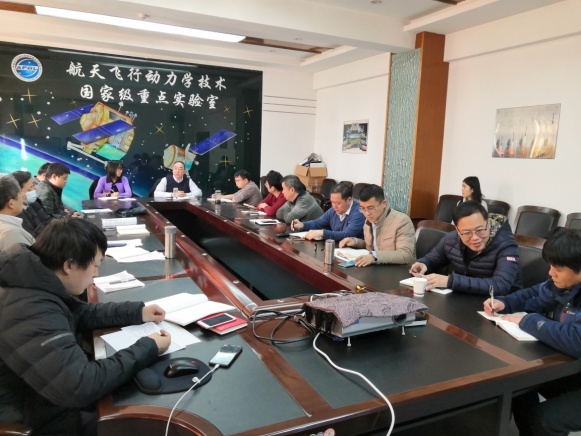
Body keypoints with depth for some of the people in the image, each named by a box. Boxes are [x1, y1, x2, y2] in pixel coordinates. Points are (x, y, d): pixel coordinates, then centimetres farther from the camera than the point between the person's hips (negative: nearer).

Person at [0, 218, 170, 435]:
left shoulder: (36, 282, -5)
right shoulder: (32, 314, -35)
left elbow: (81, 313, 11)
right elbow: (81, 387, -37)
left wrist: (137, 312, 2)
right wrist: (147, 349, -26)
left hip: (53, 398, 8)